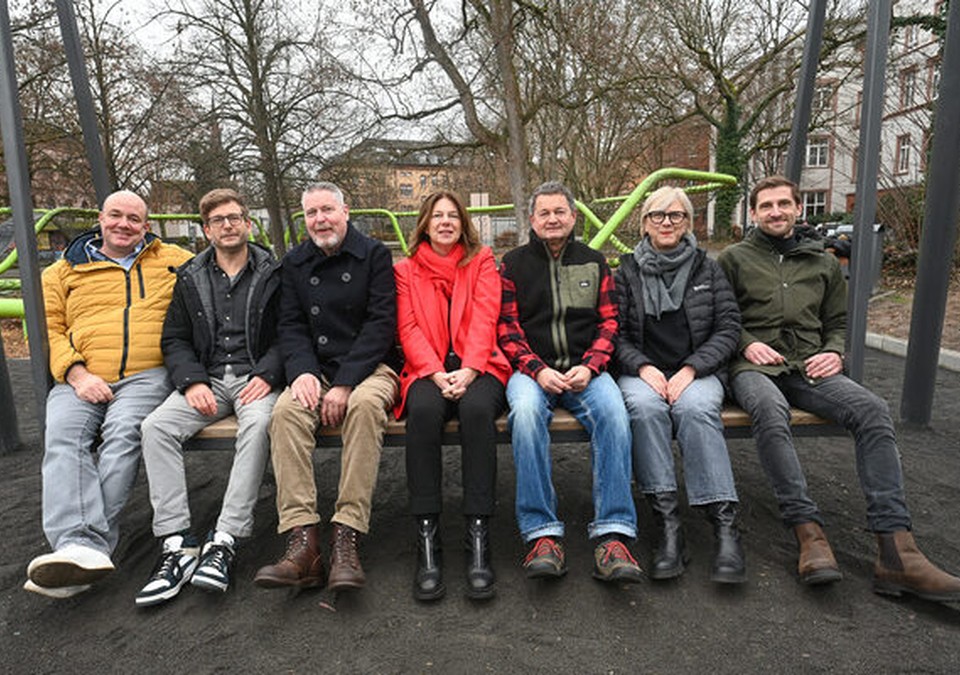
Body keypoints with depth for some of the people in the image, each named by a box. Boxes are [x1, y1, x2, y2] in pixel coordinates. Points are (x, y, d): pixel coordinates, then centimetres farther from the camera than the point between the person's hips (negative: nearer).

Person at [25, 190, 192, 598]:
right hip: (81, 378, 2)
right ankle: (79, 546, -37)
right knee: (62, 437, -26)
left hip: (147, 374, -1)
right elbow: (48, 328, 12)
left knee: (123, 432, -30)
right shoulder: (65, 271, 22)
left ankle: (89, 540, -31)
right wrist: (76, 373, -6)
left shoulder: (172, 260, 21)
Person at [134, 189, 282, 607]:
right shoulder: (191, 278, 15)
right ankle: (177, 543, -22)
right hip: (207, 379, 4)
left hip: (256, 378, -3)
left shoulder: (273, 273, 6)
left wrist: (267, 375, -15)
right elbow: (175, 340, 12)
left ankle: (224, 540, -30)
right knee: (156, 426, -22)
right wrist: (193, 381, -6)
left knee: (258, 424, -35)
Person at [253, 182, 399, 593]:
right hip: (315, 371, 3)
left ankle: (346, 539, -34)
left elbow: (381, 323, -7)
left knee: (365, 404, -35)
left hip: (368, 368, -3)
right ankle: (302, 542, -31)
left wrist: (345, 384, -17)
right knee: (286, 410, -28)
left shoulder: (374, 255, 3)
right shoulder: (294, 264, 16)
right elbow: (290, 326, 8)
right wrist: (302, 371, -14)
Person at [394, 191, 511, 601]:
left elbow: (484, 319, 0)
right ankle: (427, 536, -30)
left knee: (477, 408, -35)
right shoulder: (406, 270, 16)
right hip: (428, 370, 1)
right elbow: (409, 329, 3)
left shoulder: (482, 261, 15)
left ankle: (478, 534, -31)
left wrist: (468, 370, -16)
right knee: (423, 410, -34)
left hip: (476, 368, 0)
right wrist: (437, 374, -14)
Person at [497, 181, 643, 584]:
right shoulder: (514, 263, 12)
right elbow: (507, 326, 3)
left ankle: (612, 535, -27)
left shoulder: (594, 263, 17)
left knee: (614, 413, -30)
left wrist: (589, 366, -8)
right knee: (525, 410, -34)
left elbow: (608, 323, 10)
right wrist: (538, 370, -12)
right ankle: (542, 533, -28)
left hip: (585, 369, 1)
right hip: (532, 370, -1)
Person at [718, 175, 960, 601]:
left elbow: (837, 322, 25)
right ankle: (809, 532, -36)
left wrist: (834, 352, 3)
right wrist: (746, 343, -9)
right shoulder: (735, 259, 13)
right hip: (754, 367, -3)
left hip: (808, 367, 3)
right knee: (771, 409, -39)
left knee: (872, 409, -26)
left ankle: (896, 553, -29)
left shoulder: (823, 262, 23)